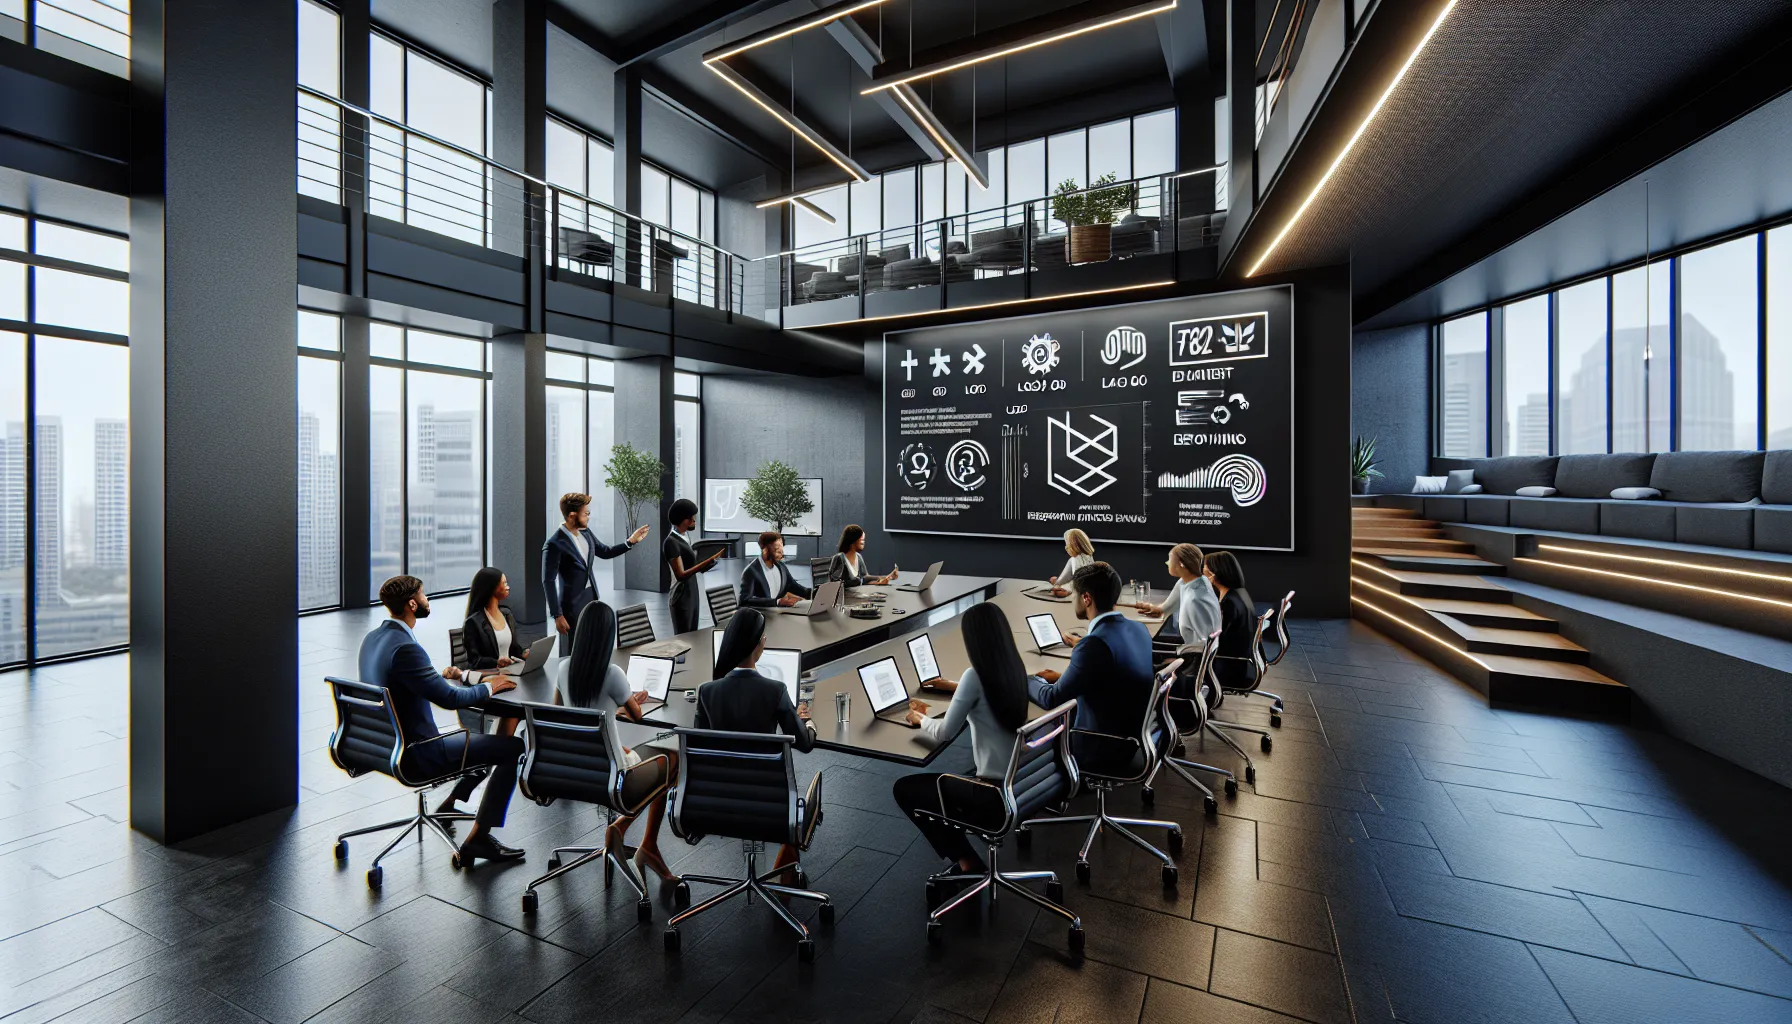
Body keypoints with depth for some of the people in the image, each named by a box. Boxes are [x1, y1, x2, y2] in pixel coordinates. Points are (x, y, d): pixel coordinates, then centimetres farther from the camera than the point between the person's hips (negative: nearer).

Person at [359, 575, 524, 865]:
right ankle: (478, 837, -4)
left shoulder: (373, 638, 3)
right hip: (415, 755, -10)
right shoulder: (405, 648, -27)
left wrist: (438, 674, 15)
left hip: (388, 744, 10)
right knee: (513, 748, -10)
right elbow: (450, 698, -25)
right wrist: (489, 686, -10)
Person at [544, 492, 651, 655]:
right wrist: (557, 615, -18)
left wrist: (630, 541, 4)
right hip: (572, 605, -7)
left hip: (592, 598, 7)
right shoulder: (554, 544, -20)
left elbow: (605, 552, 18)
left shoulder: (586, 532, 3)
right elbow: (548, 581, -18)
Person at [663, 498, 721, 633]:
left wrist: (711, 560, 0)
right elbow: (680, 575, -23)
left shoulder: (685, 537, 8)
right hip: (681, 598, -8)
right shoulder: (671, 541, -17)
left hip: (692, 594, 8)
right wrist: (707, 561, -29)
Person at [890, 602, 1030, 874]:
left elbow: (944, 733, -12)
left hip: (997, 795, -8)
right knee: (946, 781, 30)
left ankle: (967, 862, 12)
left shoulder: (975, 675, -20)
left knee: (903, 788, 8)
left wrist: (920, 719, 7)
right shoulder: (1014, 669, 2)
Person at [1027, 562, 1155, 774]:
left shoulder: (1096, 643, -28)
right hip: (1135, 739, 7)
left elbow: (1052, 699, -18)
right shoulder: (1138, 629, -2)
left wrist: (1024, 680, 1)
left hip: (1103, 752, -7)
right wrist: (1061, 678, 16)